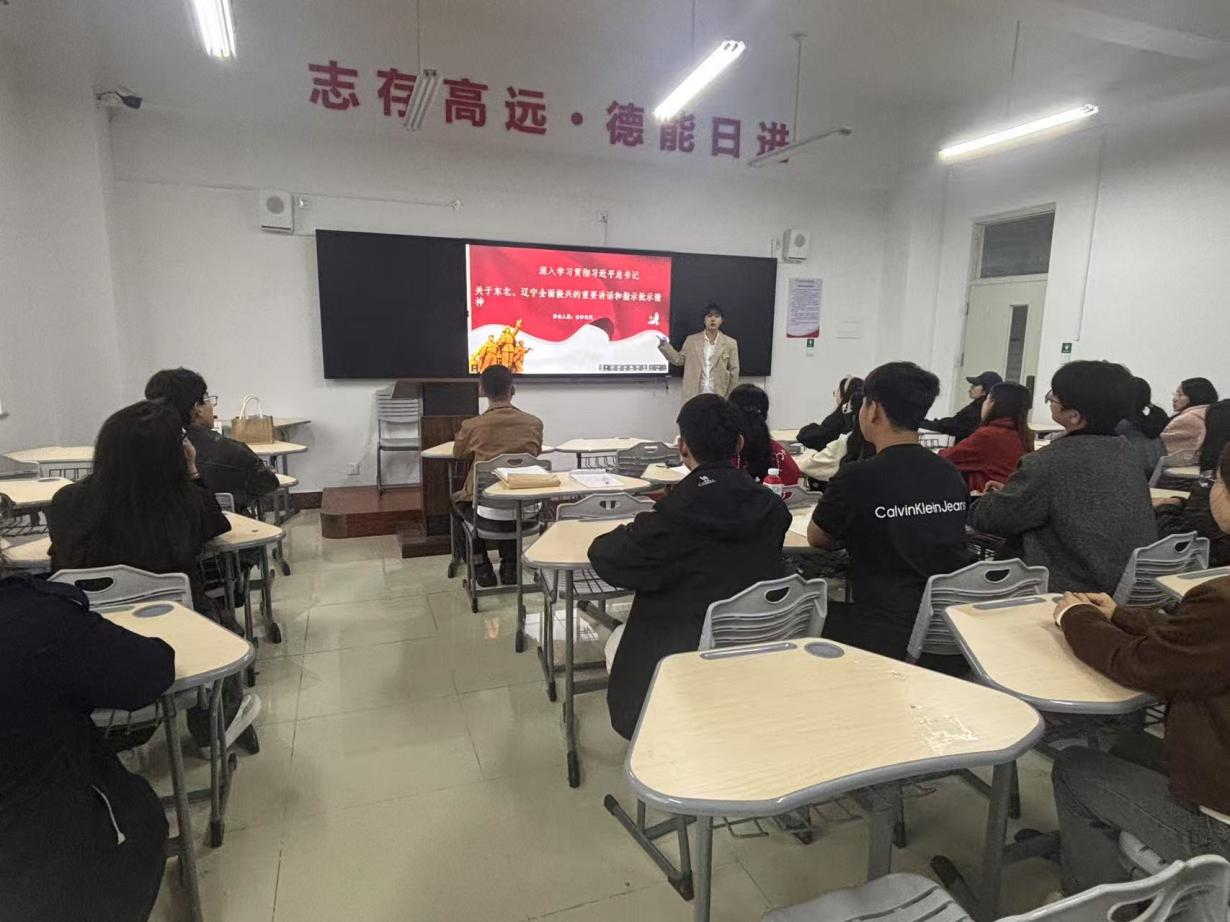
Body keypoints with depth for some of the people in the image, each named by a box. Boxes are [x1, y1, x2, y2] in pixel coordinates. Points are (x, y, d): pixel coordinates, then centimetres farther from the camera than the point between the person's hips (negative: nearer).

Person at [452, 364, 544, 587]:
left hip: (490, 516, -2)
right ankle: (510, 567, 34)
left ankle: (482, 569, 29)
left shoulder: (472, 426, -9)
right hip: (526, 513, 2)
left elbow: (458, 454, 12)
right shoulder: (534, 423, -3)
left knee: (459, 499, 31)